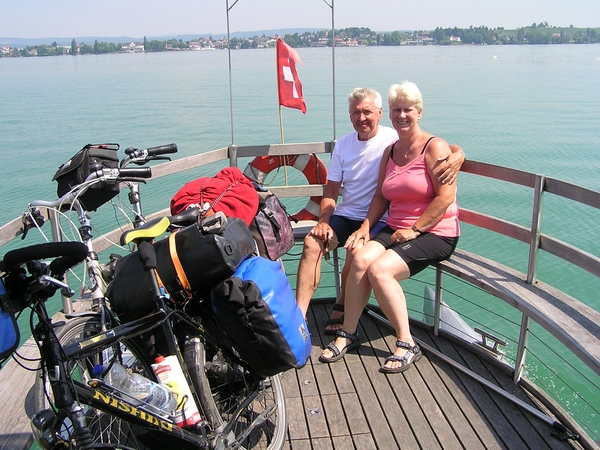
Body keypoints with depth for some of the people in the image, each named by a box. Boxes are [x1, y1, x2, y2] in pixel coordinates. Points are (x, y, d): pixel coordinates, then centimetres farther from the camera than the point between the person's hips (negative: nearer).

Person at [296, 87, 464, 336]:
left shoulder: (395, 139, -7)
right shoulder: (343, 144, 10)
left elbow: (451, 149, -10)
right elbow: (331, 191, 11)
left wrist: (456, 157, -35)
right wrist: (324, 220, -7)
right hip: (344, 215, 4)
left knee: (357, 251, -31)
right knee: (312, 242, -21)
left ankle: (342, 308, -5)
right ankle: (299, 315, -18)